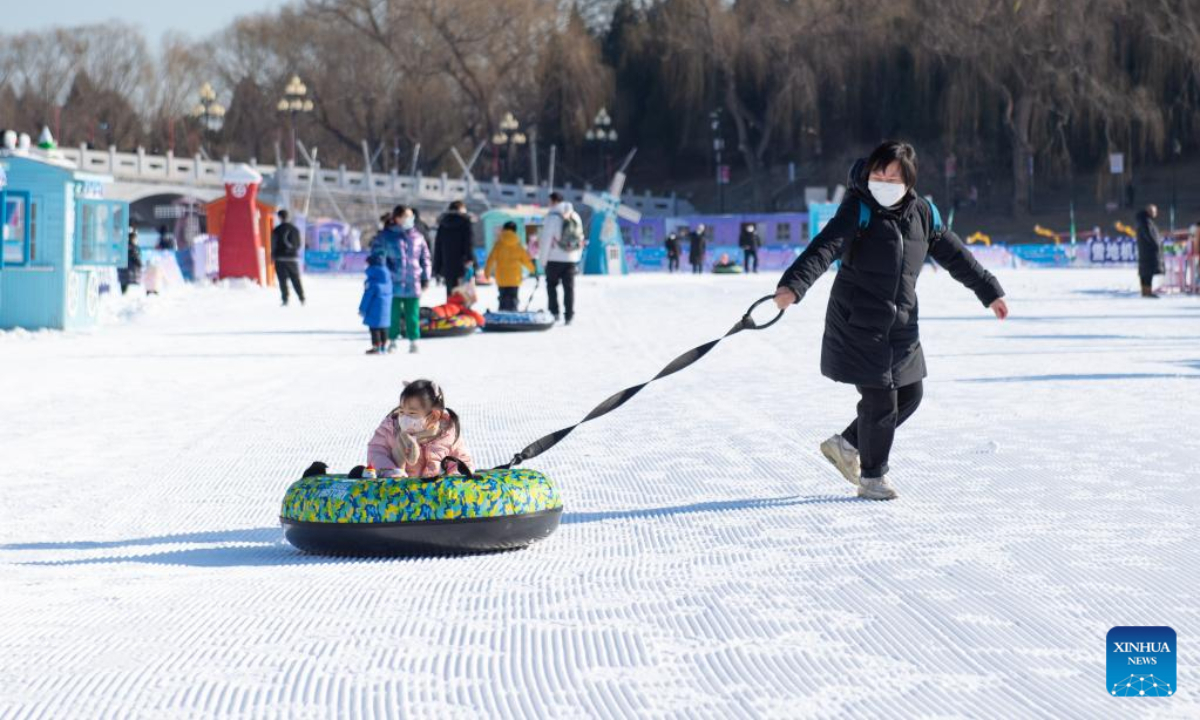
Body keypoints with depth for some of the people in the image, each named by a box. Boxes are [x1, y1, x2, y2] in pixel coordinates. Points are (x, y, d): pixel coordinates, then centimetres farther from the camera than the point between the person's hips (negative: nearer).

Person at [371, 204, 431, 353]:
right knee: (393, 314, 3)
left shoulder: (417, 236, 8)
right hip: (393, 284, -2)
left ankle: (413, 341, 12)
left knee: (412, 315, 4)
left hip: (413, 284, 2)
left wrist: (425, 278, 12)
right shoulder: (385, 236, -1)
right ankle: (392, 341, 15)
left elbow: (425, 258, 15)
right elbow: (377, 257, 3)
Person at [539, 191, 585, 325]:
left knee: (552, 285, 10)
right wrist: (577, 258, 19)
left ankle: (554, 312, 2)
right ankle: (569, 316, 3)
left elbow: (546, 240, -12)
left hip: (554, 258, -4)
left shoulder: (553, 216, -10)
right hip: (571, 259, 4)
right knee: (569, 287, 6)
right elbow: (580, 239, 13)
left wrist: (542, 260, -7)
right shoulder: (575, 216, 9)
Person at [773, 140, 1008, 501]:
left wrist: (990, 291, 23)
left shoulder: (923, 214, 5)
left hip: (900, 327, 7)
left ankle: (846, 445, 32)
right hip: (857, 325, -7)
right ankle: (872, 477, 13)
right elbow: (825, 248, -28)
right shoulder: (859, 211, -13)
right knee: (881, 400, -7)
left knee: (909, 396, 14)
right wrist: (794, 284, -43)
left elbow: (955, 255, 17)